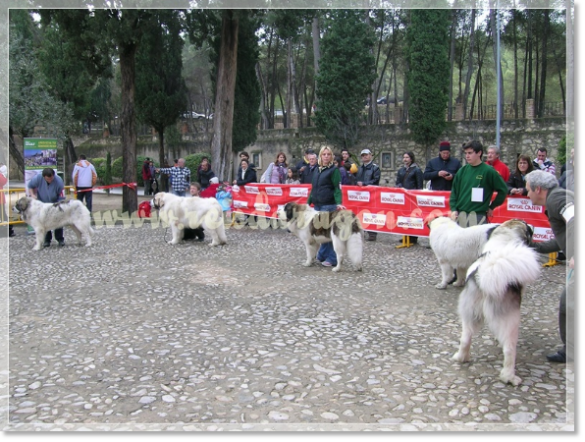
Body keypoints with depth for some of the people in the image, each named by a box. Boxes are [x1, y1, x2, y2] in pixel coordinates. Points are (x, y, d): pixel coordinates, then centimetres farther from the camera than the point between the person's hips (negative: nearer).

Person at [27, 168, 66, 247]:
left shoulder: (58, 181, -28)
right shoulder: (38, 178, -24)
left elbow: (61, 197, -21)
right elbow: (30, 186, -3)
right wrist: (33, 195, -17)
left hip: (55, 204, -2)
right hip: (42, 203, 2)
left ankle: (60, 239, 9)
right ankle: (47, 240, 13)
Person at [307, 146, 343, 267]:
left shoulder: (334, 170, -3)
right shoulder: (317, 170, 16)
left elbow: (337, 188, -10)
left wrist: (338, 203, -24)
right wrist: (308, 202, 19)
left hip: (328, 205, -7)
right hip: (317, 205, 7)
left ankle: (331, 259, 0)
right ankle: (322, 256, 18)